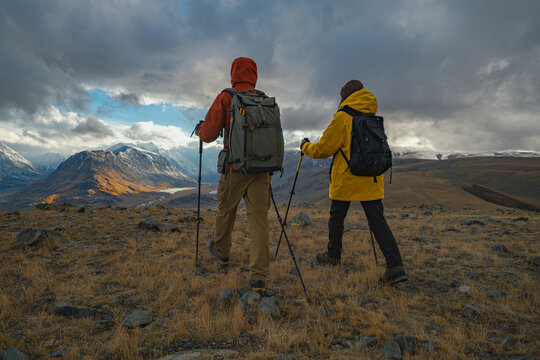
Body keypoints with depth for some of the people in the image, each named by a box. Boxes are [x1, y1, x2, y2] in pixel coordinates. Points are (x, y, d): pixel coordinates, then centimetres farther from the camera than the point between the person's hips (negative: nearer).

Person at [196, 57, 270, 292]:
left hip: (235, 168, -2)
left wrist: (199, 130, 17)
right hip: (262, 169, 2)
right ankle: (259, 278, 1)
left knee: (225, 211, 20)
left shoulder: (225, 99, -3)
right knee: (259, 219, 2)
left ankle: (221, 253, 43)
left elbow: (209, 134, -5)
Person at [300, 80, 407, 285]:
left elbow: (323, 150, -6)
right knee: (378, 221, 3)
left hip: (346, 180, -5)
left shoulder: (343, 118, -8)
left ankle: (333, 256, 29)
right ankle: (395, 266, -5)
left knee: (336, 217, 13)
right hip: (372, 182, 5)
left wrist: (306, 147, 13)